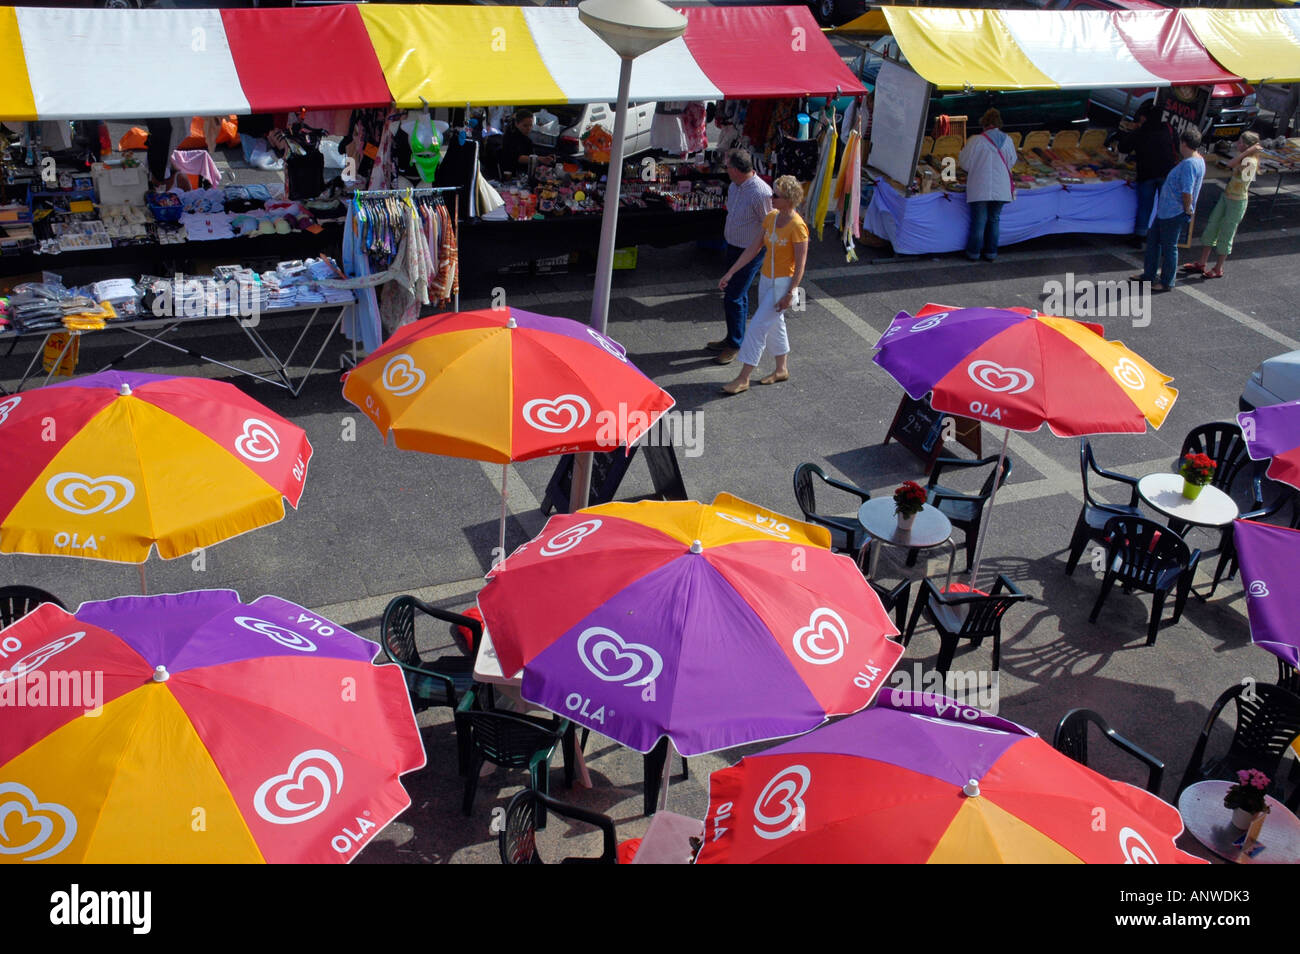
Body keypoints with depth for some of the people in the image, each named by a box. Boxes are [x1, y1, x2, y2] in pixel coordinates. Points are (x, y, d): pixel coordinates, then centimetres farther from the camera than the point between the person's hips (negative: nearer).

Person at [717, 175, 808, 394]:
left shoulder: (797, 226, -20)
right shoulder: (771, 218, 2)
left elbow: (800, 265, -18)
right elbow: (754, 248, 7)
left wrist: (790, 294, -21)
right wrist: (731, 273, 5)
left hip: (783, 283, -8)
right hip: (766, 280, 8)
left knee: (757, 327, -7)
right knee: (774, 324, 19)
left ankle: (743, 378, 1)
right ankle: (782, 370, 36)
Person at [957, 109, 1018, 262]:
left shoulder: (976, 140, -11)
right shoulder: (1007, 140, 1)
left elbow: (964, 163, -4)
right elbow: (1012, 162, 14)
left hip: (979, 189, -3)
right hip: (1000, 189, 3)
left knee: (978, 221, 6)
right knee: (994, 220, 14)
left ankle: (973, 253, 14)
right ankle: (991, 253, 18)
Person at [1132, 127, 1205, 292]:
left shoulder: (1190, 164, -23)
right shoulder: (1198, 161, 10)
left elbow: (1187, 192, -27)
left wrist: (1187, 210, -15)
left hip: (1174, 214, -10)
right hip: (1165, 210, 10)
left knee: (1169, 247, 2)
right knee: (1153, 240, 19)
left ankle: (1167, 282, 13)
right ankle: (1148, 275, 30)